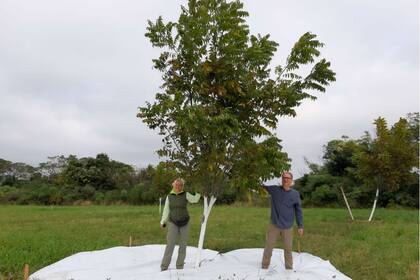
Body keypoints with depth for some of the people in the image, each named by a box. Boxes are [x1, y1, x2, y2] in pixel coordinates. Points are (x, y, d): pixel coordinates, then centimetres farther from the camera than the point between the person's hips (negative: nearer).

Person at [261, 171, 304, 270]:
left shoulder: (295, 194, -4)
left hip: (287, 227, 0)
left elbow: (298, 211, 2)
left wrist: (300, 226, 1)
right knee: (268, 247, 8)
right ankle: (264, 267, 23)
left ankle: (289, 268, 32)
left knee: (288, 249, 14)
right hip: (274, 225, 0)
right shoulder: (274, 190, -5)